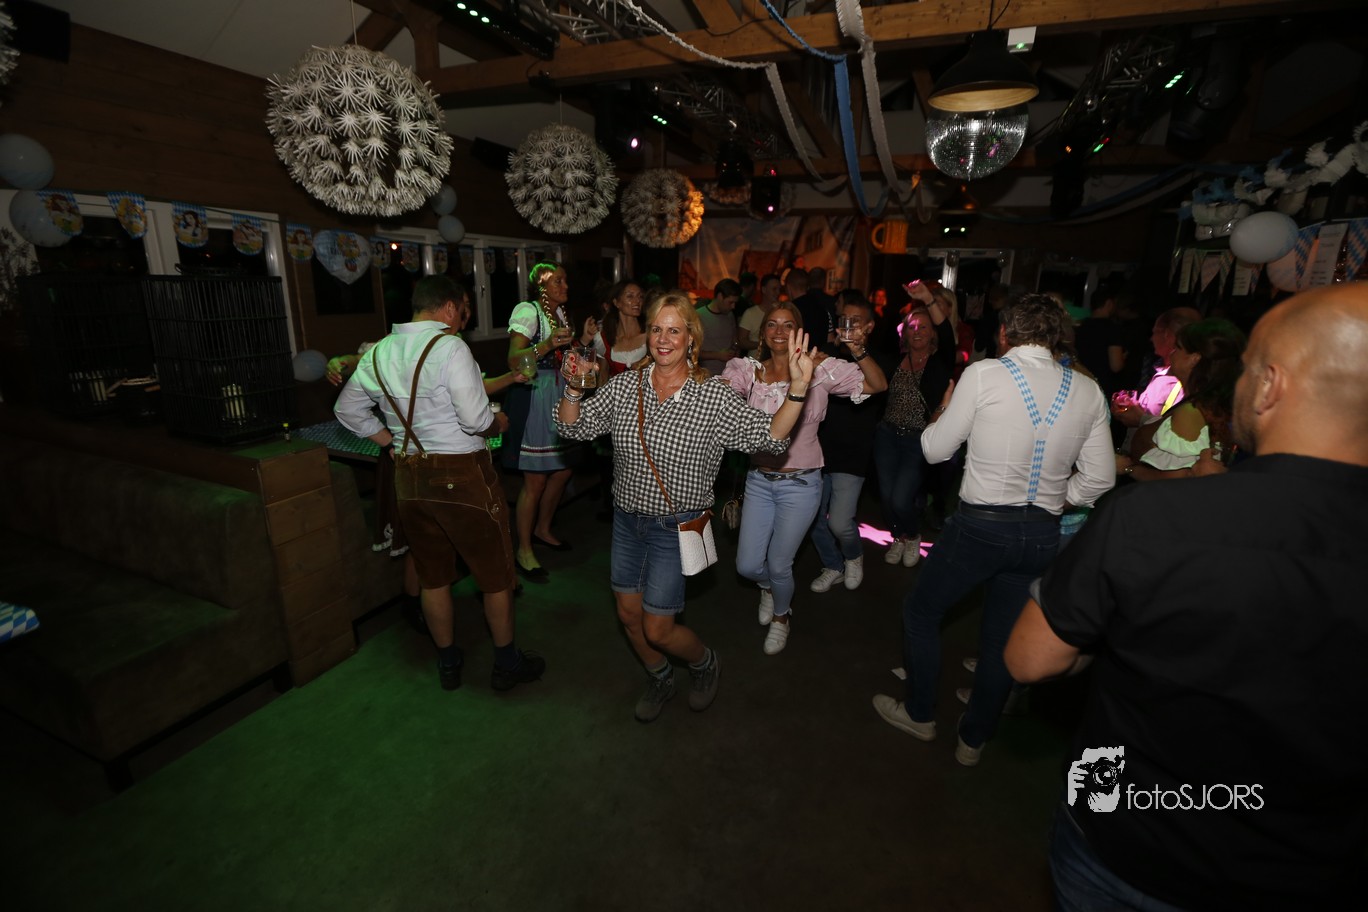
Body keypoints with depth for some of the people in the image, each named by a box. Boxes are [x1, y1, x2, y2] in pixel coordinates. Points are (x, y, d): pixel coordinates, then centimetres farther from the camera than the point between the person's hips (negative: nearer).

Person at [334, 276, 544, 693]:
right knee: (496, 574, 10)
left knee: (432, 576, 19)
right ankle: (507, 663, 24)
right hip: (462, 475, -7)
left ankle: (448, 664, 35)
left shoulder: (378, 352, 7)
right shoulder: (449, 346, -15)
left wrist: (393, 439, 18)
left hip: (409, 477, 7)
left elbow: (347, 410, 18)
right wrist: (499, 423, -2)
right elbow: (475, 418, -22)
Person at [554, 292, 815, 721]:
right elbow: (573, 427, -2)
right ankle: (660, 679, 48)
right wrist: (573, 391, -21)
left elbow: (770, 436, -18)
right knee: (629, 614, 18)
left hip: (676, 528, -4)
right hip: (626, 520, 5)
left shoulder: (713, 398, -14)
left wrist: (798, 388, -32)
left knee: (657, 629, 3)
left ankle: (706, 663, 38)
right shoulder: (624, 386, -3)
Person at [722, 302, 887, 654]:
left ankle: (781, 615, 40)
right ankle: (768, 587, 47)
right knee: (747, 566, 8)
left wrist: (858, 350, -25)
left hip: (800, 484, -2)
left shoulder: (820, 369, -7)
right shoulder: (748, 370, -2)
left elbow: (879, 385, -9)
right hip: (759, 481, 3)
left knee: (778, 566, 5)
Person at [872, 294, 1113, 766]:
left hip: (981, 525, -5)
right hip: (1042, 533, 5)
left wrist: (943, 409, 15)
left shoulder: (984, 374, -10)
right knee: (1004, 636, 19)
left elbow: (935, 449, -4)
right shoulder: (1088, 391, 3)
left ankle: (919, 713, 33)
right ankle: (973, 738, 37)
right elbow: (1098, 479, 5)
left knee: (921, 609, 18)